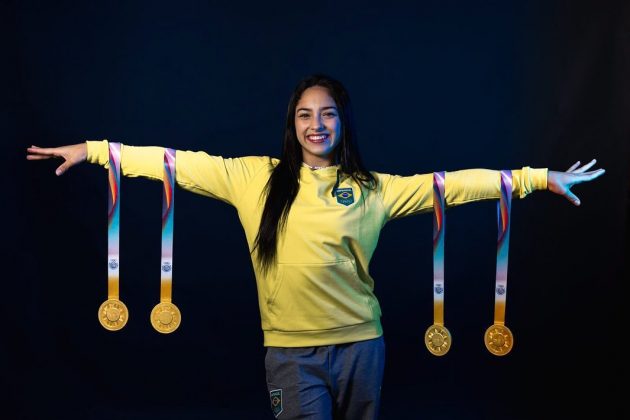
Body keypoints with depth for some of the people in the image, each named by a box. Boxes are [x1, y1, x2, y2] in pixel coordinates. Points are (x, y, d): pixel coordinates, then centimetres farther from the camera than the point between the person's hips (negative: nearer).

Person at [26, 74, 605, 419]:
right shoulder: (258, 179, 1)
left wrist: (538, 178, -5)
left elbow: (450, 184, -2)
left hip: (360, 342, 2)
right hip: (292, 348, -1)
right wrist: (95, 151, -6)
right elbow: (183, 164, -2)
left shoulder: (371, 189, 1)